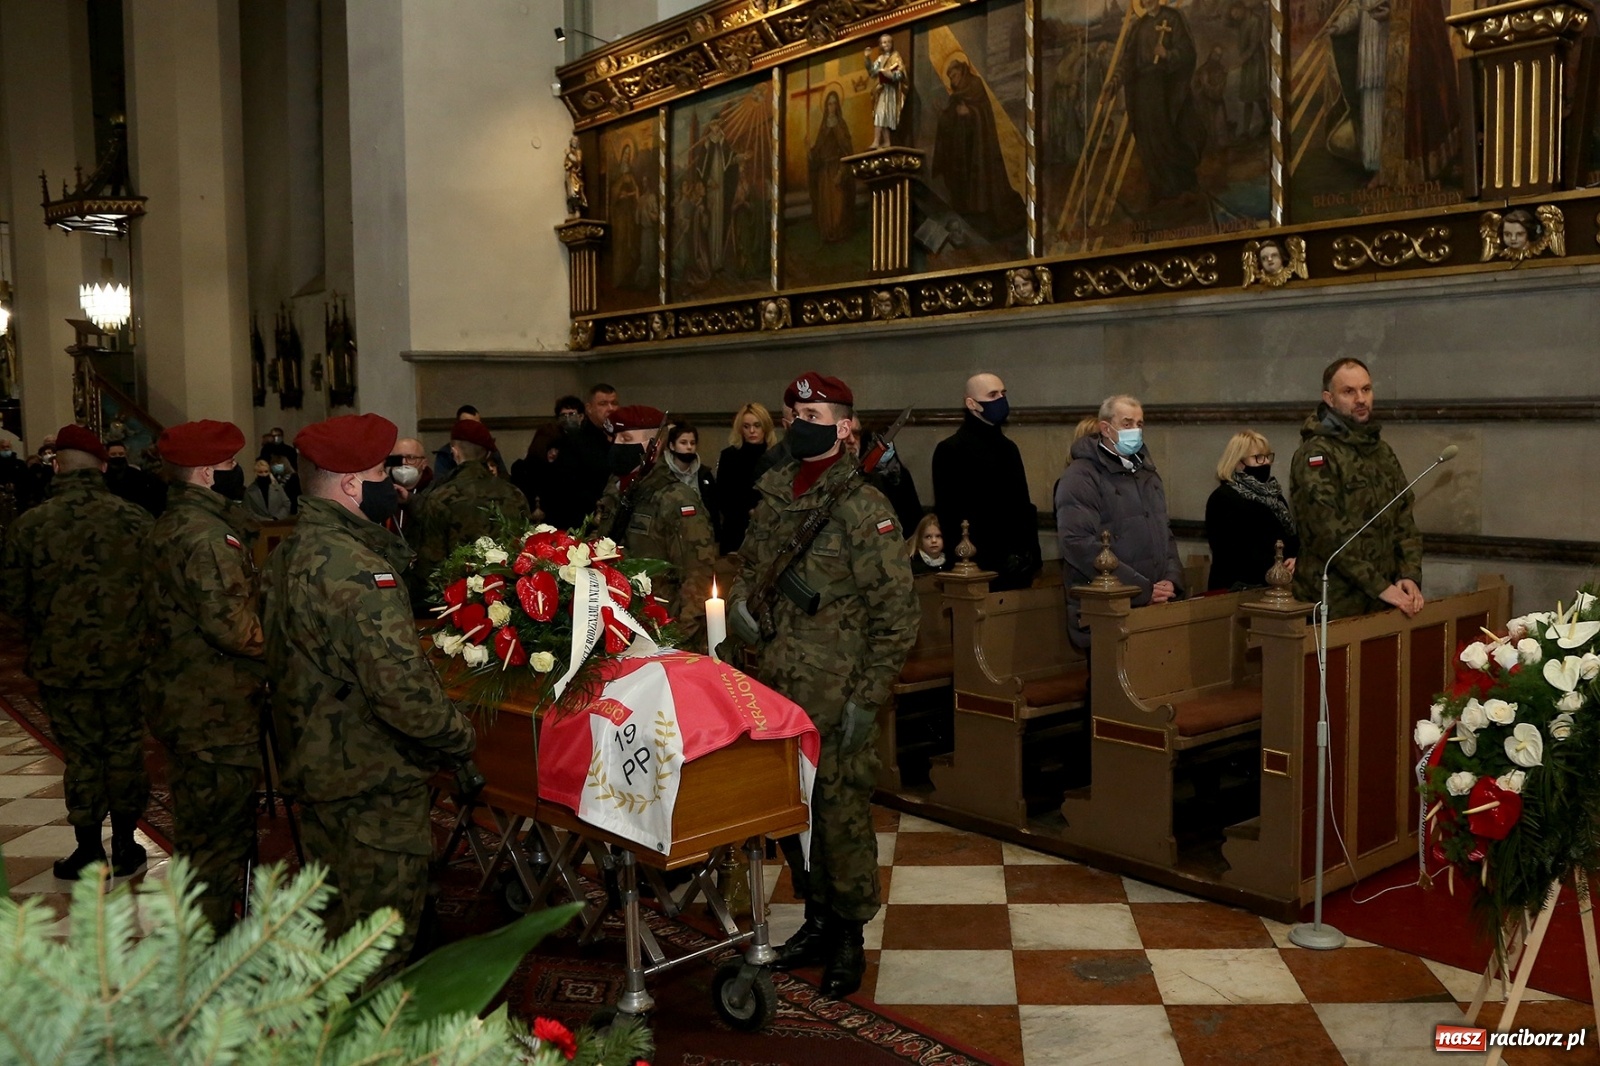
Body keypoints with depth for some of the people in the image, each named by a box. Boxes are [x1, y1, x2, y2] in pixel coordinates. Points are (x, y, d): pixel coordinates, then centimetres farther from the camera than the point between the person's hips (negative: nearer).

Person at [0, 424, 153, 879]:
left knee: (81, 756, 10)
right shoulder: (137, 519, -8)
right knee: (125, 751, 12)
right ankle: (125, 848, 23)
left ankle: (90, 852, 20)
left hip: (62, 663, -1)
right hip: (128, 660, 1)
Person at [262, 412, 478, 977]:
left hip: (312, 764, 10)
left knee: (335, 915, 24)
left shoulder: (287, 555, 7)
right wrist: (459, 741, -15)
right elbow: (402, 686, -30)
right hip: (373, 782, -10)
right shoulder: (359, 570, -25)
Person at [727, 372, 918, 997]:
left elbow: (897, 611, -12)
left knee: (840, 812, 2)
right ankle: (817, 917, 33)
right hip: (776, 688, 7)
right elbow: (749, 566, 24)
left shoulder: (863, 508, -11)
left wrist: (868, 698, -14)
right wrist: (739, 603, 1)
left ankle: (850, 936, 20)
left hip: (835, 697, -6)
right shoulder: (772, 498, 9)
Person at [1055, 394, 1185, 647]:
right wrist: (1144, 590, -19)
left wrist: (1172, 580, 1)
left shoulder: (1148, 475, 18)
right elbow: (1079, 545, -20)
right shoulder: (1081, 477, -9)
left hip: (1157, 607, 7)